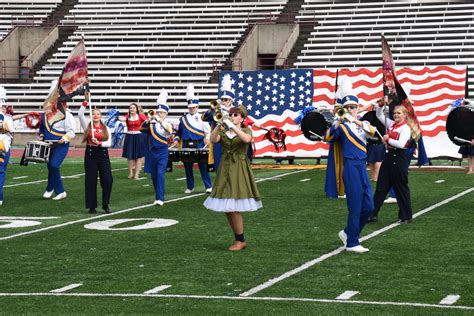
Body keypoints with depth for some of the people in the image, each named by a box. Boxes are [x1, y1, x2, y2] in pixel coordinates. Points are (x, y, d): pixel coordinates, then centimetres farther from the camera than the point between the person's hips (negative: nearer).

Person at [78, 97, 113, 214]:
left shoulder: (106, 129, 7)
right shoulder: (87, 126, 5)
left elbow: (109, 143, 0)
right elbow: (80, 114, -9)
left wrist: (100, 143, -18)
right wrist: (85, 102, -14)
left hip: (103, 154, 1)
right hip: (90, 154, -1)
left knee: (107, 180, -5)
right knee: (91, 181, 0)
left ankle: (105, 204, 10)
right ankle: (92, 206, 7)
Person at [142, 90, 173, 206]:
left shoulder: (167, 124, -2)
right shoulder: (152, 124, 7)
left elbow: (169, 131, -24)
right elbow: (142, 129, -6)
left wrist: (160, 121, -38)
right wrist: (148, 121, -23)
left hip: (162, 153, -4)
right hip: (152, 152, 4)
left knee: (160, 174, -16)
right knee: (154, 175, 8)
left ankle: (160, 198, -19)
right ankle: (159, 195, 22)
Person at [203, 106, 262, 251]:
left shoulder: (246, 130, 2)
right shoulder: (223, 132, 11)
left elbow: (247, 139, -23)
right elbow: (213, 140, -10)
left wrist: (232, 126, -28)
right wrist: (218, 125, -24)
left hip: (239, 170, -5)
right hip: (225, 169, 5)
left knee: (233, 207, -11)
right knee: (226, 207, 6)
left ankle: (240, 240, 2)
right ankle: (238, 239, 19)